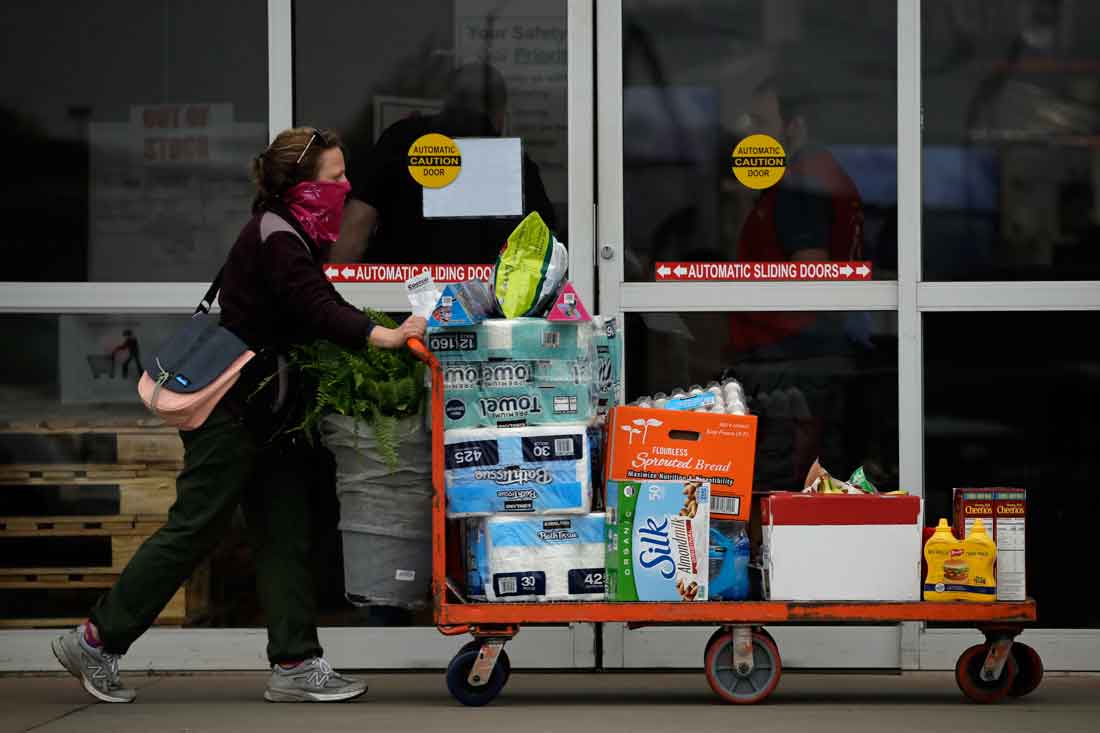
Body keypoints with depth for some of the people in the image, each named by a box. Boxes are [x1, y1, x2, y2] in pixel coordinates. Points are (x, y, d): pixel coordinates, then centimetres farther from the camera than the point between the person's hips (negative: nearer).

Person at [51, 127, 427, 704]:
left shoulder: (288, 236, 13)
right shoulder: (274, 239, -17)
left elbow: (314, 309, 11)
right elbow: (316, 308, -30)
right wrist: (382, 336, -41)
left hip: (265, 410, 10)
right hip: (231, 406, -10)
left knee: (285, 532, 4)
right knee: (195, 528, -5)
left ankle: (295, 664, 4)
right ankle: (97, 641, 4)